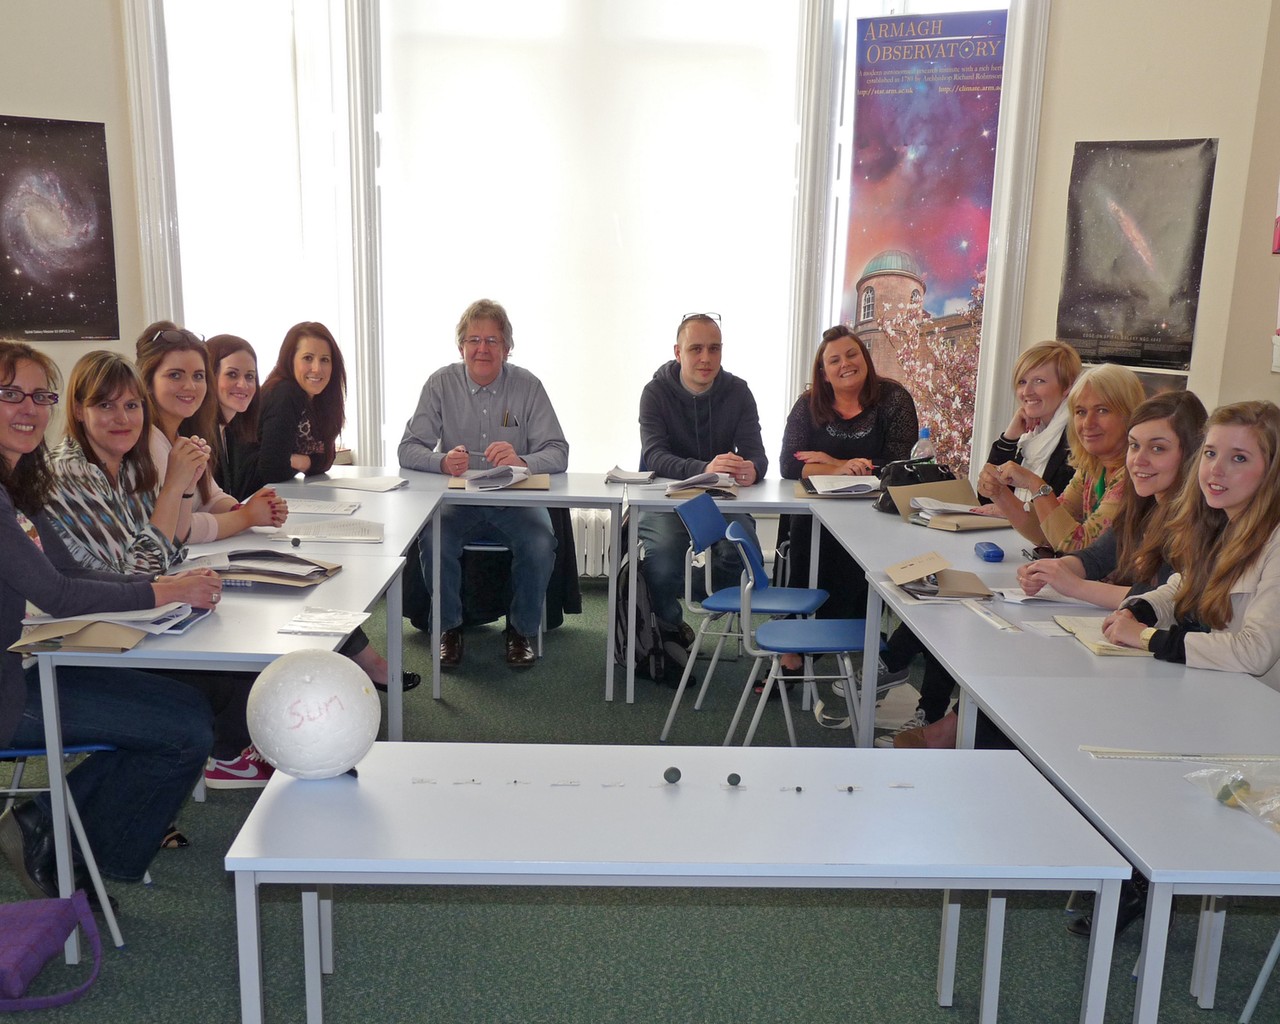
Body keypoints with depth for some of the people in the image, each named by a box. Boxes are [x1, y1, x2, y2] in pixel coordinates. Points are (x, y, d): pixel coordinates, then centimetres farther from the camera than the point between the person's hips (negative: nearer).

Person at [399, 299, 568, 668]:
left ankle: (522, 629, 0)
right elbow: (408, 449, -2)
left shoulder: (527, 385, 0)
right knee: (433, 539, -29)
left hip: (514, 501, 0)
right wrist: (443, 462, -25)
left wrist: (521, 461, -29)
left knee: (540, 544, -28)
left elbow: (558, 453, -6)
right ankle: (449, 627, -2)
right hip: (457, 500, 0)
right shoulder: (441, 383, 2)